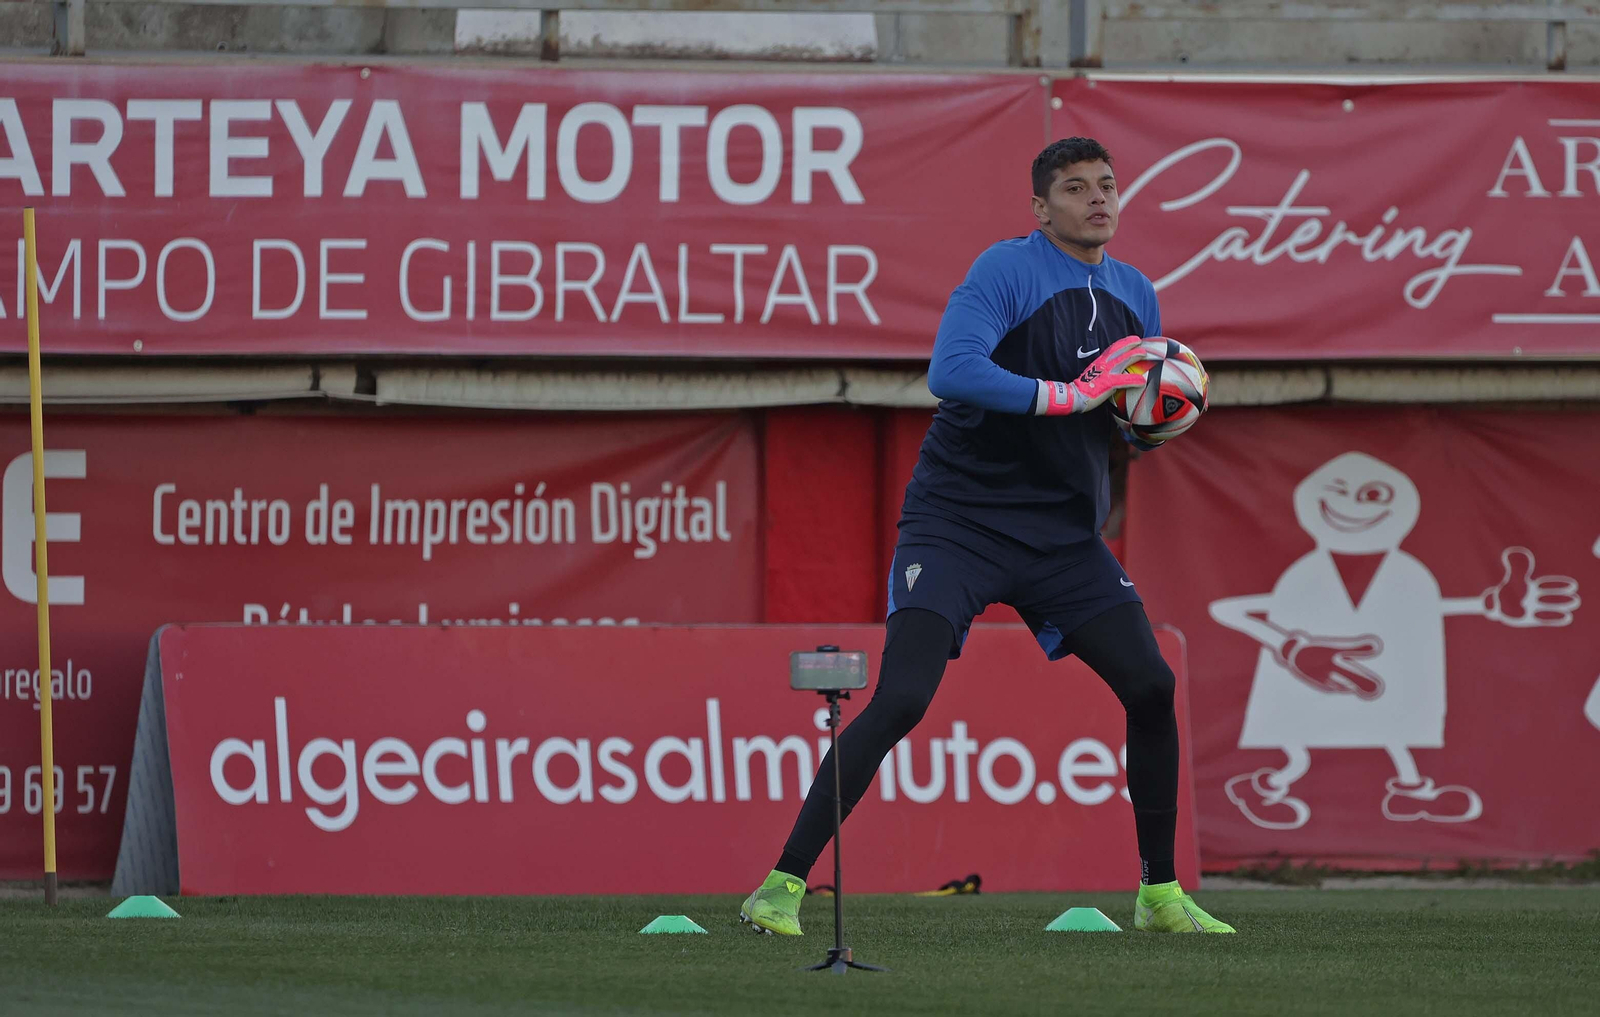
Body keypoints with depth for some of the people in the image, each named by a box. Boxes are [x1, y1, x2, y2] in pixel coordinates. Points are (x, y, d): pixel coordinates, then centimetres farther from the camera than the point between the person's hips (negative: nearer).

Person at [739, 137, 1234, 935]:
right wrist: (1069, 395, -28)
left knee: (1152, 689, -2)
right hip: (960, 523, -6)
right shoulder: (1008, 271, -13)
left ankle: (1160, 894, 13)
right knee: (900, 700, -18)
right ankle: (782, 886, -15)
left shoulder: (1134, 296, 11)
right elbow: (952, 370, -28)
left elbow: (1132, 430, 20)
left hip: (1064, 535, 6)